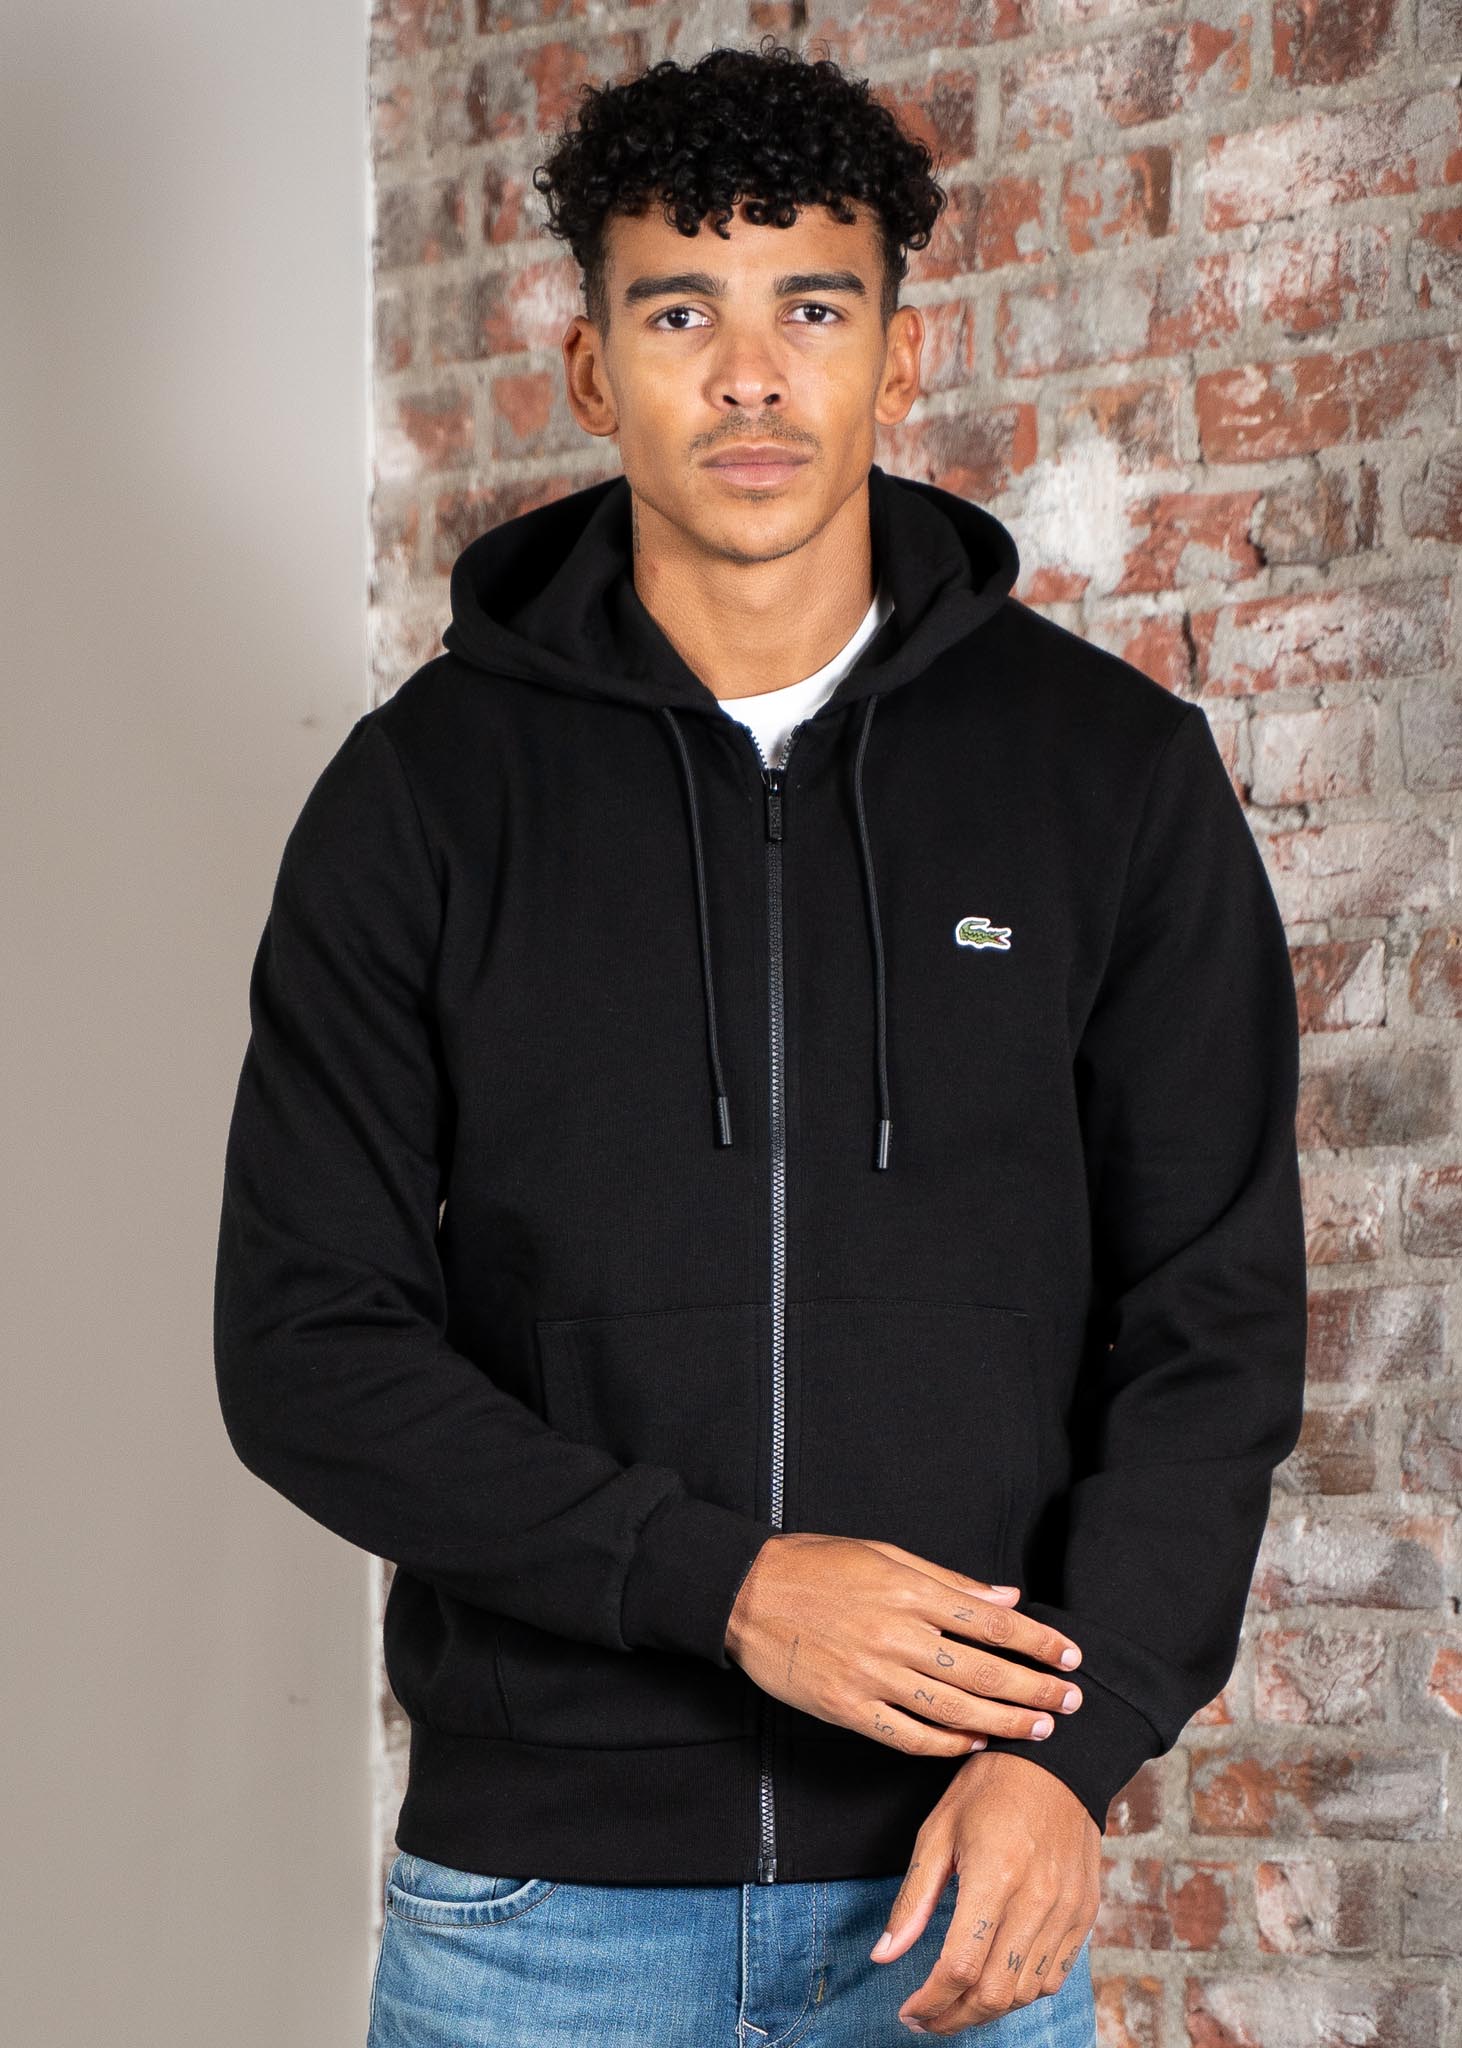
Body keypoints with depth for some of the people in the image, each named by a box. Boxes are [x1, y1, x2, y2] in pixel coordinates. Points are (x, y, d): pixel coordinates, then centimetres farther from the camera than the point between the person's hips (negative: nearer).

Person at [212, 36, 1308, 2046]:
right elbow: (305, 1344, -3)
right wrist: (717, 1581, -15)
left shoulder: (1115, 770, 2)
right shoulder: (427, 789, 0)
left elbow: (1215, 1313, 1)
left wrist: (1077, 1743, -12)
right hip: (539, 1870, 0)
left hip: (966, 1876, 1)